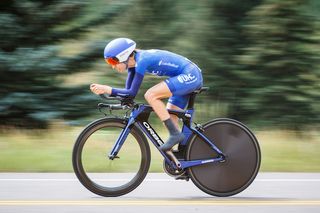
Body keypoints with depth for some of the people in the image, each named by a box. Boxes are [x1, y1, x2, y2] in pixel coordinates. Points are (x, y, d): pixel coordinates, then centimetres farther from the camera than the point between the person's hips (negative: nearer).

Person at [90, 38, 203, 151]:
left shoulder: (141, 61, -21)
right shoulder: (133, 61, 5)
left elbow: (132, 92, -23)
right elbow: (129, 91, 8)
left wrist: (108, 90, -24)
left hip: (190, 75, -10)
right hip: (191, 77, 10)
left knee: (150, 95, -19)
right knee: (169, 117, 8)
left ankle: (175, 134, -14)